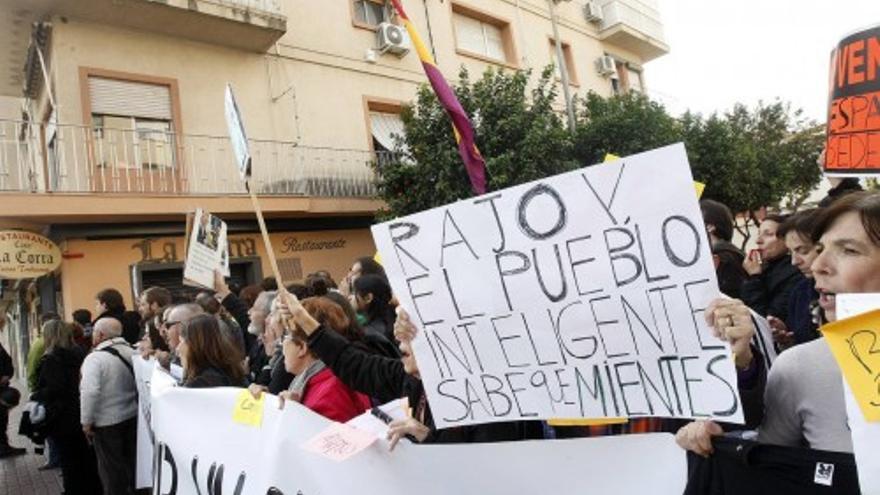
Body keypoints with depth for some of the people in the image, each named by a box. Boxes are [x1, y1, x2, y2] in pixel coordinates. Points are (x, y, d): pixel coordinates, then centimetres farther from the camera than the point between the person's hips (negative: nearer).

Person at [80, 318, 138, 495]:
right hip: (133, 416, 6)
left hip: (106, 421, -6)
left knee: (112, 467, 7)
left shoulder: (95, 358, -17)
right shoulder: (132, 352, 1)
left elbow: (90, 392, -25)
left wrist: (86, 421, -15)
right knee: (132, 461, 17)